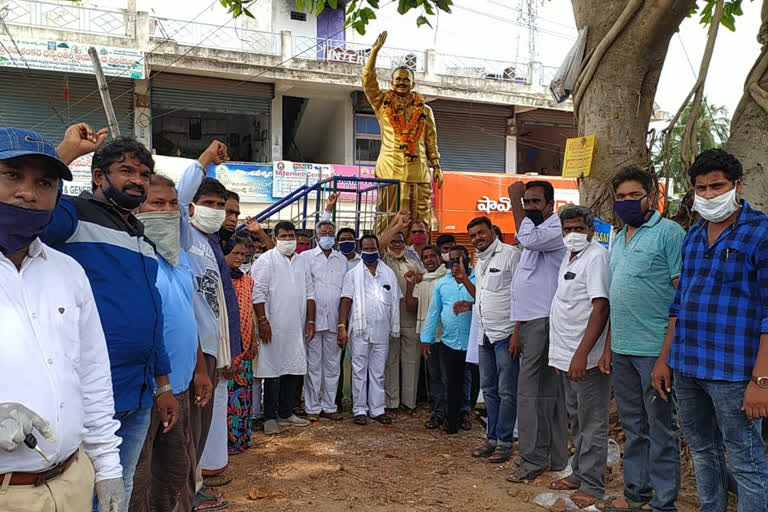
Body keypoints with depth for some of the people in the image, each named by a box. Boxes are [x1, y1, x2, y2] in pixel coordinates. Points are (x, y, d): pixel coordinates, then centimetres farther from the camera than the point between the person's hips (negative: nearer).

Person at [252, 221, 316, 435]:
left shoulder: (302, 262, 15)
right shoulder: (266, 260, -4)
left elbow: (309, 293, 16)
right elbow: (258, 293, -10)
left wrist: (310, 321, 9)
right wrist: (263, 321, -16)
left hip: (297, 329, 6)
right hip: (274, 328, -6)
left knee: (293, 370, 11)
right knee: (273, 372, -2)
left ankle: (286, 413, 24)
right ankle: (270, 417, 8)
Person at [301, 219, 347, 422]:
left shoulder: (342, 260, 14)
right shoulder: (306, 257, 5)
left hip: (334, 321, 3)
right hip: (313, 319, -3)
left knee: (332, 365, 7)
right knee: (313, 365, 1)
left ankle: (329, 406, 17)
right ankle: (312, 408, 10)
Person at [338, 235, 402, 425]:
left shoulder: (389, 273, 9)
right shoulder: (353, 274, 2)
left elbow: (396, 301, 11)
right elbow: (346, 301, -3)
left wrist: (394, 328, 5)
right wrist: (342, 326, -11)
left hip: (382, 331, 3)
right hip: (360, 330, -2)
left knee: (378, 372, 10)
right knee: (359, 371, 4)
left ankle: (377, 409, 18)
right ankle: (360, 410, 13)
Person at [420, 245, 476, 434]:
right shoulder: (442, 283, 10)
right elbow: (433, 311, 13)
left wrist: (464, 278, -24)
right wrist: (426, 338, 11)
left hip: (472, 342, -3)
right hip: (449, 342, 4)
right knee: (452, 385, 10)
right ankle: (452, 423, 21)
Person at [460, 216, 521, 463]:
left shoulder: (510, 254, -9)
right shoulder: (479, 261, 17)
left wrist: (518, 331, -19)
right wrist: (470, 305, 9)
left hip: (505, 333, -8)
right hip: (485, 335, 8)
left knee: (506, 391, 0)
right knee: (489, 389, 13)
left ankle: (505, 442, 9)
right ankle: (492, 438, 23)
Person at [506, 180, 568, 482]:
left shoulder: (556, 229, -6)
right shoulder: (534, 231, 23)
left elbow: (528, 239, -30)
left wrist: (514, 200, -17)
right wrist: (517, 331, 22)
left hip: (543, 322, -10)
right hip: (530, 321, 10)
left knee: (529, 391, -7)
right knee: (548, 392, 12)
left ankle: (533, 459, 2)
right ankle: (555, 459, 20)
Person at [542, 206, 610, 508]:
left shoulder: (596, 256, -13)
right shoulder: (570, 258, 14)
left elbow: (601, 307, -21)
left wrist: (582, 353, -26)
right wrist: (560, 354, 16)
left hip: (586, 357, -9)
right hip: (566, 356, 9)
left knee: (591, 423, 2)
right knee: (577, 419, 18)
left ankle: (592, 486, 12)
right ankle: (579, 474, 31)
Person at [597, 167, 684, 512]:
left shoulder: (669, 232, -7)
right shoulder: (617, 239, 15)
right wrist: (609, 347, 15)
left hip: (655, 348, -7)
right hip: (622, 350, 7)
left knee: (661, 428, 5)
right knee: (633, 427, 16)